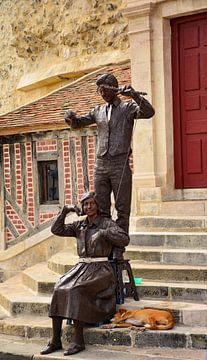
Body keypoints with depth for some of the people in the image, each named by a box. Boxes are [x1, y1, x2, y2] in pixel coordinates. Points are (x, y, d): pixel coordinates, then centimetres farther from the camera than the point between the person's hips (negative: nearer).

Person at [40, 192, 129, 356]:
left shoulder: (107, 223, -1)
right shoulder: (79, 226, 15)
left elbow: (125, 239, -13)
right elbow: (56, 230, 9)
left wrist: (103, 232, -20)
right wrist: (65, 211, 0)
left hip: (100, 270, -5)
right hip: (81, 268, 5)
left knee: (75, 291, -31)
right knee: (59, 290, -23)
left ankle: (78, 341, -26)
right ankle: (55, 341, -20)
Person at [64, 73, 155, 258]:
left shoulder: (128, 108, 4)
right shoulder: (98, 111, 17)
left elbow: (149, 112, -14)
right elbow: (77, 124, 21)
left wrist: (135, 95, -29)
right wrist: (70, 117, -2)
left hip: (120, 165, -4)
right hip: (100, 165, 5)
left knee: (122, 210, -3)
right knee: (101, 210, 4)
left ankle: (118, 252, -2)